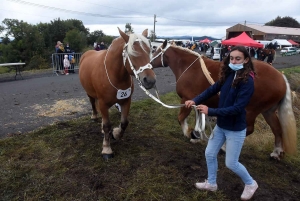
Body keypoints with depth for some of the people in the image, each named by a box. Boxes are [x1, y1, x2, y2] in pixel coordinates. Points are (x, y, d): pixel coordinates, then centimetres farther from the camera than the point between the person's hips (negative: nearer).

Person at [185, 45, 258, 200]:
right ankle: (211, 183, 39)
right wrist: (195, 100, -16)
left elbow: (237, 108, -28)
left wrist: (210, 111, -31)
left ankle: (250, 184, 37)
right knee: (209, 154, 15)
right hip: (220, 125, 7)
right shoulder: (228, 75, 0)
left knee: (231, 163, 7)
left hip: (235, 129, -7)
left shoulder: (247, 81, -22)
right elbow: (212, 90, 0)